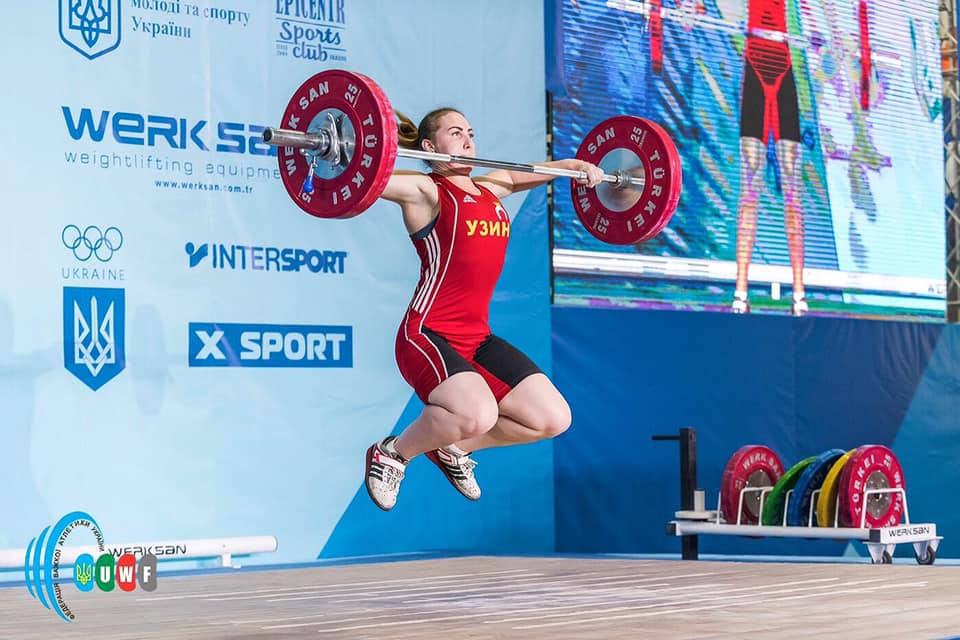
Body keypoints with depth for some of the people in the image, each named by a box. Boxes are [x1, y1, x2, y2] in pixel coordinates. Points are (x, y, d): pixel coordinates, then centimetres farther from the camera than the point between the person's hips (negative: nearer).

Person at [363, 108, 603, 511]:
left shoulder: (489, 189, 15)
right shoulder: (425, 191, -5)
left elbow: (529, 174, 35)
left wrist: (578, 167, 25)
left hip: (477, 338, 8)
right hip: (427, 336, -8)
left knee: (553, 419, 0)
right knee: (478, 415, -32)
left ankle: (452, 449, 20)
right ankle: (392, 454, -3)